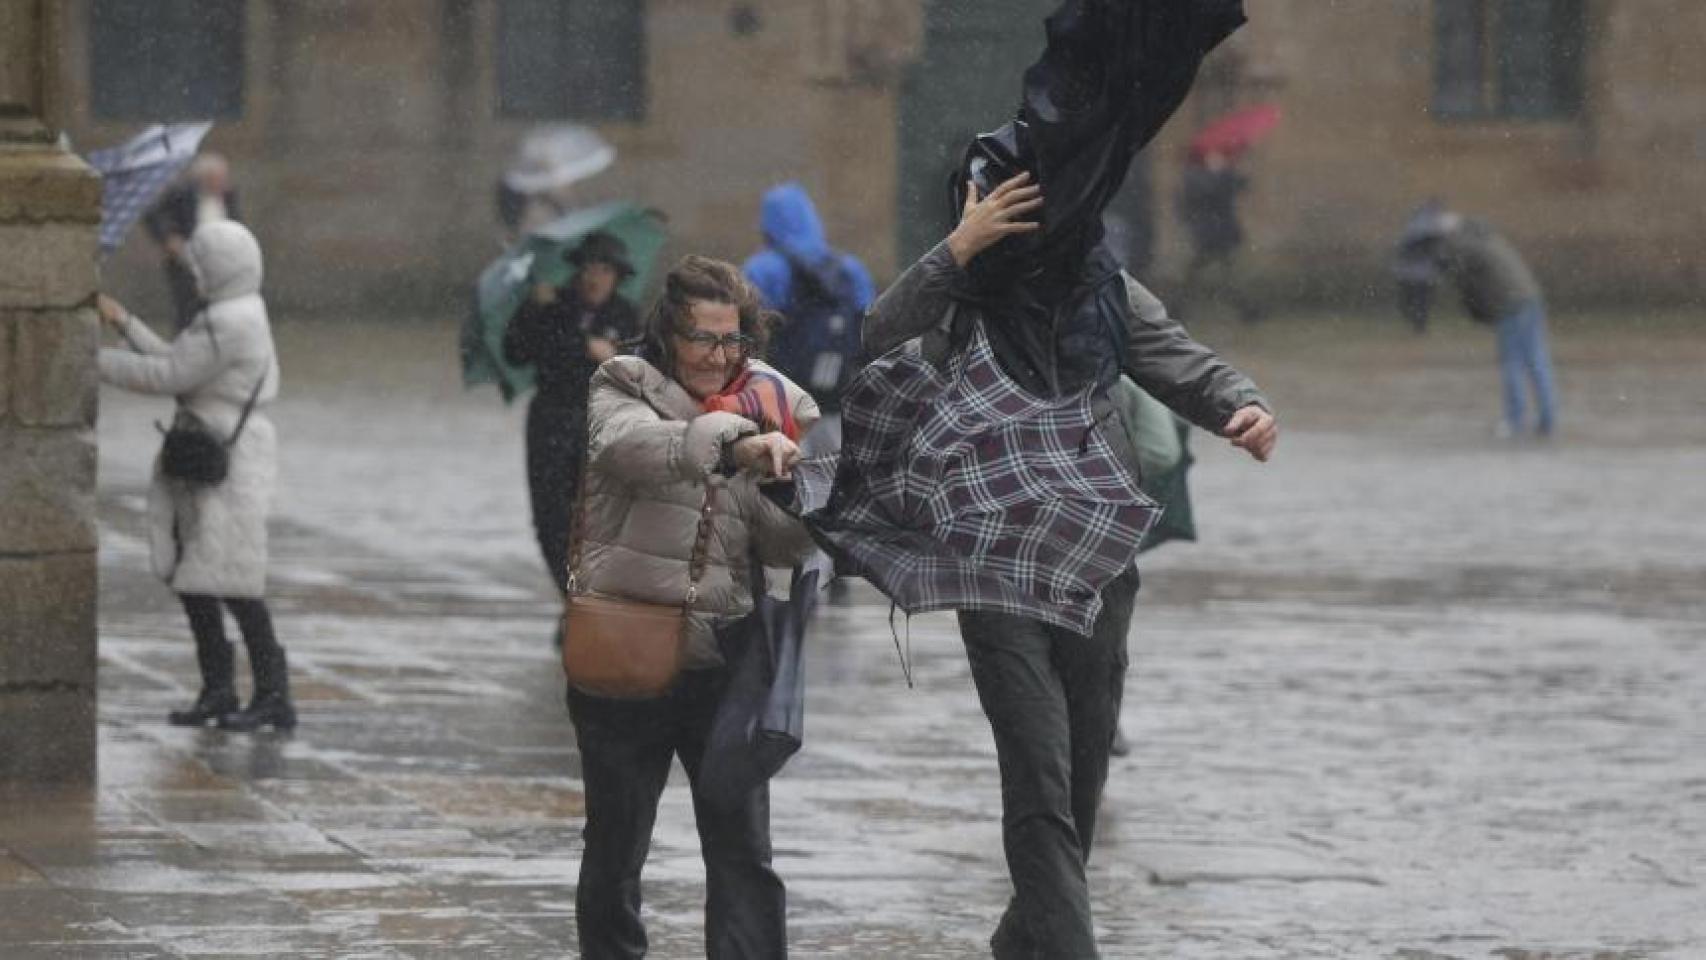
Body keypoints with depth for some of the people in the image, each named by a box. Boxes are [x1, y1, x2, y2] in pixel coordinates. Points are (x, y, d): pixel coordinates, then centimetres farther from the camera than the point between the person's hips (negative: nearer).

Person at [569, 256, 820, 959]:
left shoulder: (763, 409, 10)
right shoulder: (624, 391, -1)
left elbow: (782, 546, 6)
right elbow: (636, 446, -27)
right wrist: (732, 443, -42)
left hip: (720, 663, 2)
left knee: (744, 853, -3)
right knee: (615, 852, 10)